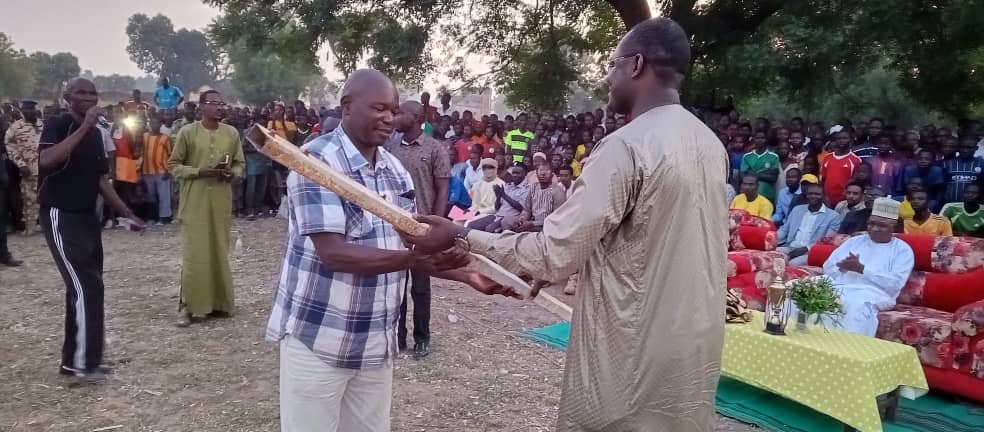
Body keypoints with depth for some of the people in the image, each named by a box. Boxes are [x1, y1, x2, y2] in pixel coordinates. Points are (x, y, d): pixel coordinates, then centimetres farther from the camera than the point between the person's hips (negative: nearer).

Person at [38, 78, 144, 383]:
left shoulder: (95, 134, 12)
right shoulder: (57, 124, -10)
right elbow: (47, 160, -29)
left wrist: (126, 213, 11)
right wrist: (83, 128, -26)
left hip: (87, 217, 8)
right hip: (60, 216, -8)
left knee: (87, 288, 10)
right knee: (87, 287, -12)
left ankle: (74, 359, 20)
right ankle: (83, 363, -4)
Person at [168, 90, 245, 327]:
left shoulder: (232, 133, 6)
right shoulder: (187, 132, -3)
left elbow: (240, 163, 15)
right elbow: (173, 165, -1)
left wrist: (232, 173, -7)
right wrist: (199, 171, -15)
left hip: (221, 202, 3)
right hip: (194, 202, -3)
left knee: (220, 251, 8)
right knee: (194, 253, -4)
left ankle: (219, 303, 19)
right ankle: (187, 306, 7)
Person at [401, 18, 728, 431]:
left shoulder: (626, 146, -21)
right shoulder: (710, 144, 5)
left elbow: (554, 253, -21)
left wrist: (461, 236, -11)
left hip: (635, 357, -7)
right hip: (696, 350, 8)